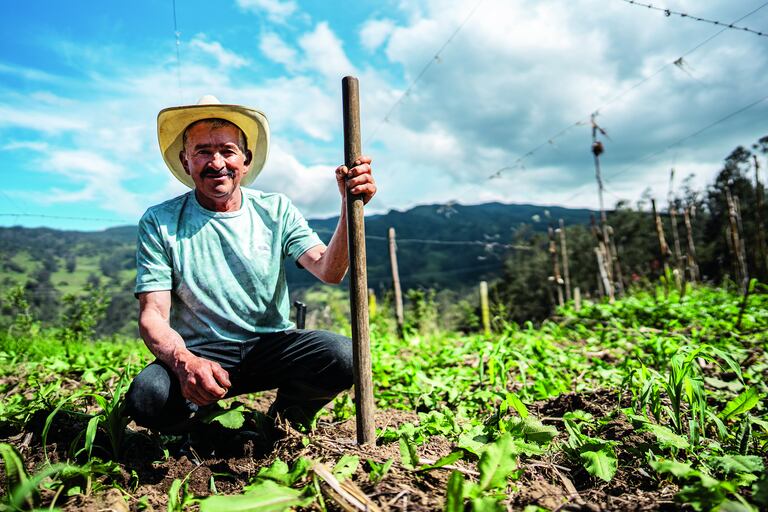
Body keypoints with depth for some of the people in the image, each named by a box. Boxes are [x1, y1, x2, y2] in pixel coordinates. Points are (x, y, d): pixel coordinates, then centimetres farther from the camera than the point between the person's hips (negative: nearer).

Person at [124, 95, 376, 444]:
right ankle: (206, 421, 5)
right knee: (146, 398, -32)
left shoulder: (276, 210, 3)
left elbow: (328, 270, -10)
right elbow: (153, 316, -8)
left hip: (271, 347, 2)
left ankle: (284, 420, 6)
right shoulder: (159, 222, -1)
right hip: (199, 353, -1)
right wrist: (184, 361, -29)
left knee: (341, 356, -27)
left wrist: (351, 208, -26)